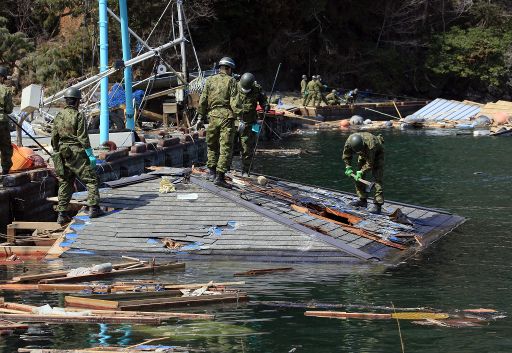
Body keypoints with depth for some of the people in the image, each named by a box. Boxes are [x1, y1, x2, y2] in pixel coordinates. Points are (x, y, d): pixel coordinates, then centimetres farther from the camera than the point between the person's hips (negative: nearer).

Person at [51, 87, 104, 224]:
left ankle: (62, 214, 8)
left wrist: (57, 152, 23)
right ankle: (93, 207, -9)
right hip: (77, 153, -6)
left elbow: (54, 137, 12)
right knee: (91, 179, 1)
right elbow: (83, 137, -13)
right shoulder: (78, 116, -10)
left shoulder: (58, 116, 8)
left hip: (63, 153, 6)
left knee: (65, 183, 11)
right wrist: (90, 155, -10)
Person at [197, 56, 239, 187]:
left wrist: (200, 116, 16)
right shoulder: (231, 81, -1)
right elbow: (234, 102, -9)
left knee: (212, 145, 21)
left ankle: (212, 171, 24)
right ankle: (220, 175, -10)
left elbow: (203, 100, 9)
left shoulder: (210, 80, 9)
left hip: (213, 115, 4)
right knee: (225, 147, -3)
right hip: (227, 116, -4)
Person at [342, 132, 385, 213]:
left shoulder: (370, 145, -44)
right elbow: (346, 155, -7)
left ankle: (378, 205, -19)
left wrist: (361, 172, -29)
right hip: (364, 154, 6)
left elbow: (369, 164, -35)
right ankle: (363, 200, 14)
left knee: (377, 178, -16)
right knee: (358, 177, 3)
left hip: (377, 153, -6)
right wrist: (348, 167, -11)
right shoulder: (349, 142, -28)